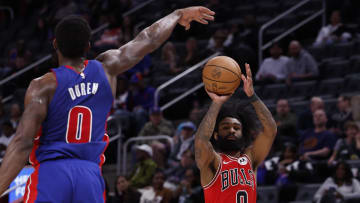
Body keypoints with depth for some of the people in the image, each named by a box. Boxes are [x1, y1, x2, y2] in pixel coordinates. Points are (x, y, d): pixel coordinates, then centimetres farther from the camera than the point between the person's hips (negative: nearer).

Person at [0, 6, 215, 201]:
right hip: (91, 177, 4)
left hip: (50, 173, -4)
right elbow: (149, 40, 22)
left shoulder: (44, 85, -5)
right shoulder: (106, 69, 7)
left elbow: (23, 143, -14)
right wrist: (179, 14, 39)